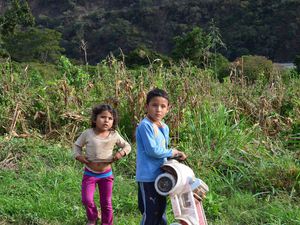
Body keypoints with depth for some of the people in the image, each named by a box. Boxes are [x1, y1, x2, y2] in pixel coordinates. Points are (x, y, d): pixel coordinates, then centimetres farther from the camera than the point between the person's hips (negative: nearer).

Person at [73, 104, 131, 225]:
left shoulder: (114, 135, -9)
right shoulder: (87, 134, -12)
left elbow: (127, 146, 5)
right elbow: (77, 144, 5)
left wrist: (121, 152, -15)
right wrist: (78, 155, -13)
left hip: (106, 174, 1)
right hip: (90, 173, -1)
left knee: (106, 203, 10)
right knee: (87, 200, -5)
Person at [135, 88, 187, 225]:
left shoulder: (164, 127, 9)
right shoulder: (145, 126, -17)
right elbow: (152, 150, -22)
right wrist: (173, 152, -11)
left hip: (160, 175, 8)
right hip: (148, 177, -8)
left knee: (161, 210, 18)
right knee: (150, 213, -1)